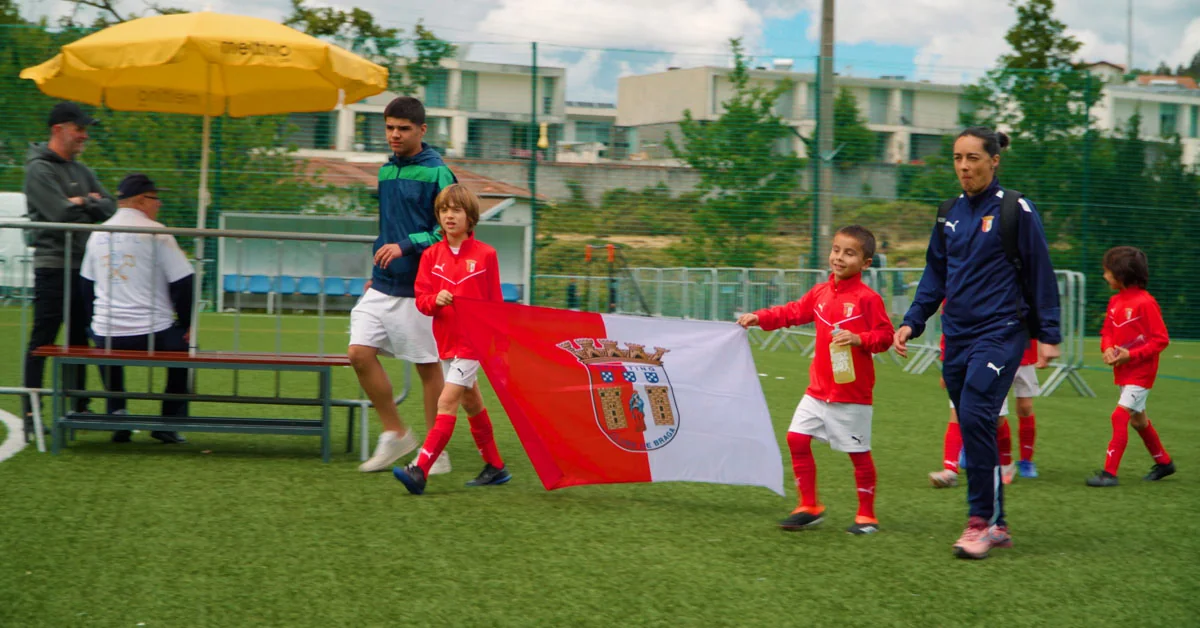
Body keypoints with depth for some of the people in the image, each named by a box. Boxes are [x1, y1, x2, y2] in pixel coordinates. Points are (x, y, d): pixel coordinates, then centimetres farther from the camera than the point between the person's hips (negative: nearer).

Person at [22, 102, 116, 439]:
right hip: (52, 266, -8)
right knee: (42, 340, -7)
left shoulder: (82, 171, 17)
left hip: (83, 266, 8)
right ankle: (31, 413, -6)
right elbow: (61, 214, -19)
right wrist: (91, 204, -3)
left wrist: (81, 203, -8)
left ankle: (78, 408, 20)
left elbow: (110, 208, 9)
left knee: (79, 339, 12)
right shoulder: (39, 169, -8)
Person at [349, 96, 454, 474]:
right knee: (360, 352, -4)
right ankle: (395, 434, 10)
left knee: (428, 366, 2)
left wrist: (406, 246, -23)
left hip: (418, 288, -6)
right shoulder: (386, 172, 13)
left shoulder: (436, 173, -8)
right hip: (382, 286, 6)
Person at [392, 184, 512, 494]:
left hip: (474, 340, -6)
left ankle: (420, 470, -21)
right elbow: (421, 298, 3)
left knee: (447, 402, -15)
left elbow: (496, 303, -1)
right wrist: (435, 300, -19)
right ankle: (495, 467, 30)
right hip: (445, 341, 6)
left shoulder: (485, 255, -5)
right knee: (471, 404, 16)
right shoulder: (432, 255, 4)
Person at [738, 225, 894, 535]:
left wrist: (859, 339, -27)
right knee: (797, 437, 2)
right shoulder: (820, 293, 8)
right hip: (818, 389, 6)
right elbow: (793, 312, 16)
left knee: (859, 452, 2)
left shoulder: (868, 298, -11)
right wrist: (759, 317, 6)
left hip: (852, 393, -6)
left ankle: (866, 515, 15)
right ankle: (809, 506, 12)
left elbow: (884, 335, -11)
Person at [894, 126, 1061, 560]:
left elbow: (1040, 274, -3)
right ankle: (996, 525, 13)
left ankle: (981, 519, -11)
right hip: (958, 336, 6)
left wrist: (1048, 335, -4)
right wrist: (913, 322, 8)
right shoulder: (950, 214, 11)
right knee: (974, 427, 6)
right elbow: (935, 276, 19)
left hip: (1000, 332, -6)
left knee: (975, 416, -19)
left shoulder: (1015, 210, -5)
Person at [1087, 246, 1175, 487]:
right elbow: (1107, 331, 14)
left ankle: (1110, 472, -14)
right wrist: (1107, 348, -8)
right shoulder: (1114, 301, 4)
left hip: (1140, 372, -8)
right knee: (1138, 419, 18)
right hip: (1123, 372, 8)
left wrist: (1131, 355, -22)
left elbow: (1161, 339, -16)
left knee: (1120, 415, -16)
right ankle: (1163, 462, 37)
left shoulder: (1145, 302, -18)